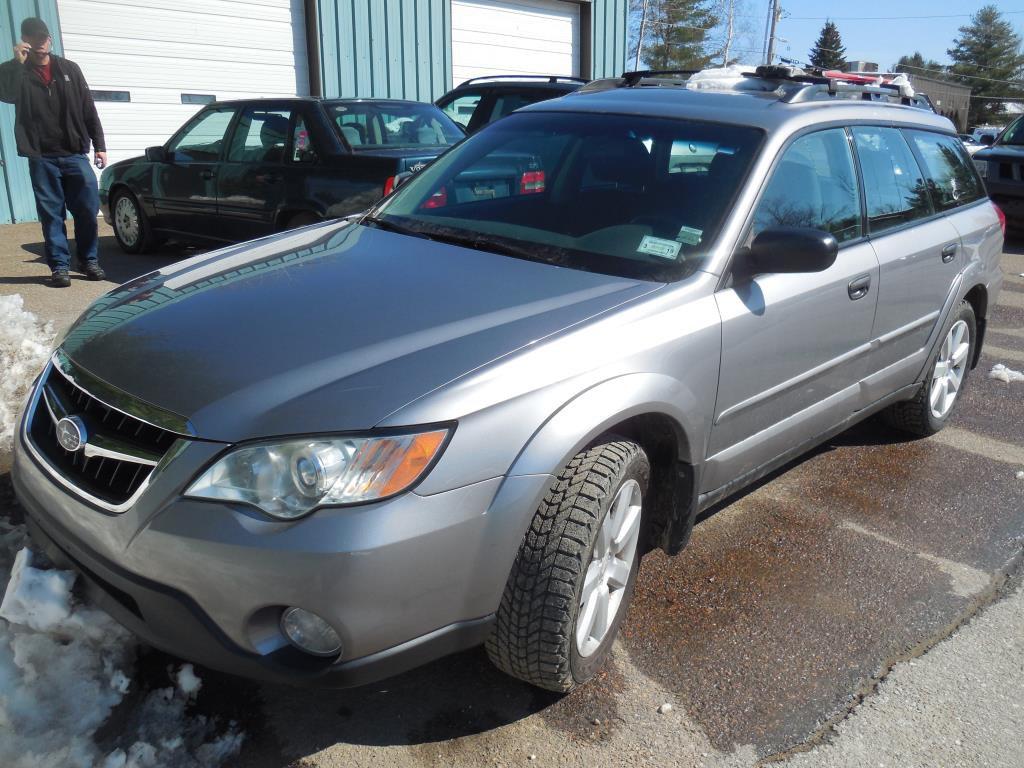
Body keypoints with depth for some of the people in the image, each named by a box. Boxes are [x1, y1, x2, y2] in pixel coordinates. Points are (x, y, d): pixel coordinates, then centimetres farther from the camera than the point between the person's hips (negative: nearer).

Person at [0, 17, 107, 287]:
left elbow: (88, 110, 10)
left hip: (75, 154, 1)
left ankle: (88, 260, 14)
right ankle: (59, 266, 6)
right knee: (52, 214, 0)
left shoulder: (69, 69, 11)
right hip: (41, 158, -1)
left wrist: (99, 145, 4)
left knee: (88, 209, -2)